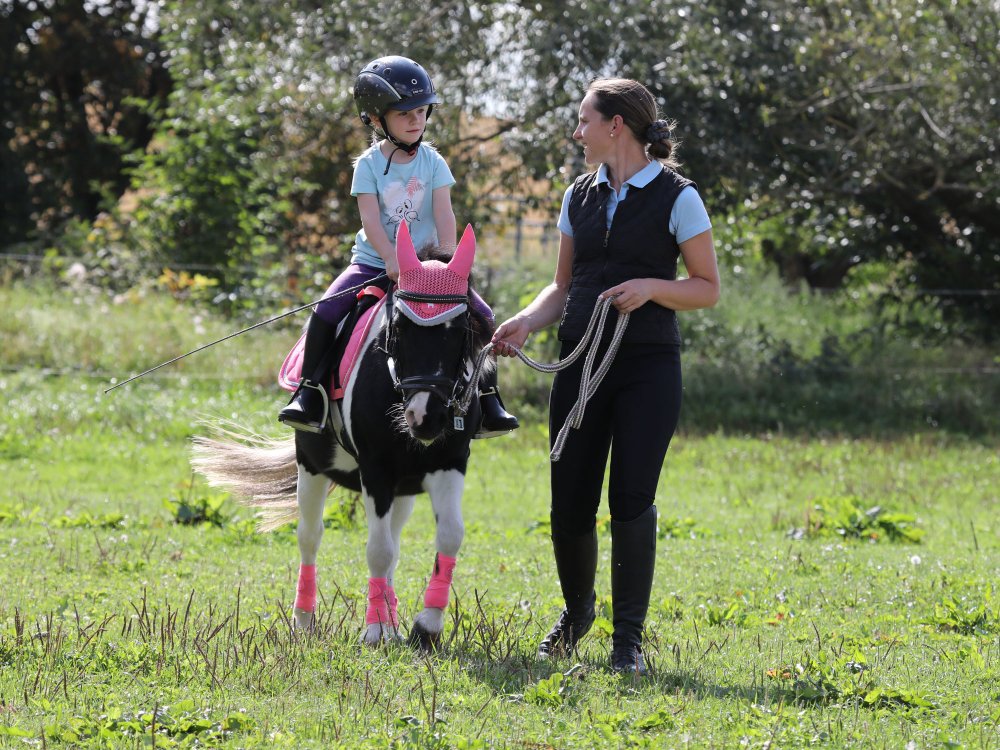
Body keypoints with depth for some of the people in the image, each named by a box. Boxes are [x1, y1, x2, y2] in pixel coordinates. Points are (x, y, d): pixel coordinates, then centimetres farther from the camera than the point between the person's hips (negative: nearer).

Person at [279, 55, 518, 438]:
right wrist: (392, 260, -27)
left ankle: (487, 395, -4)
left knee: (481, 315, -15)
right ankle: (310, 391, -11)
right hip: (373, 261, -1)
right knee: (327, 311, -24)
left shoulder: (432, 162, 1)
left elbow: (444, 215, -7)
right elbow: (371, 219, -13)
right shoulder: (369, 164, -4)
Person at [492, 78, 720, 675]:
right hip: (581, 359, 5)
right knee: (570, 506, 3)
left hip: (648, 365, -5)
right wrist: (526, 322, -1)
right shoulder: (580, 197, 12)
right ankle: (577, 611, 29)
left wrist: (650, 286, -18)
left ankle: (630, 637, 0)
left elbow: (708, 288, -2)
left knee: (631, 499, -10)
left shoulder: (677, 197, -4)